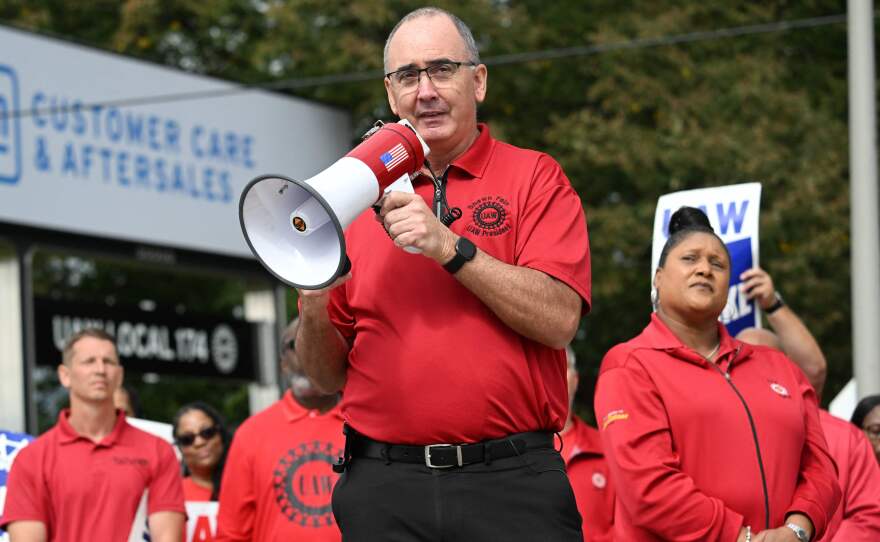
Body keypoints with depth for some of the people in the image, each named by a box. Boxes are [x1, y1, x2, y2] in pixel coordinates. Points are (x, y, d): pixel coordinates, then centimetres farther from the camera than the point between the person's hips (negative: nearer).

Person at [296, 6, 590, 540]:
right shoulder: (363, 199, 13)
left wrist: (450, 247, -16)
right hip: (383, 487, 3)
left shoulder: (535, 177, 4)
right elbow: (331, 376, 14)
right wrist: (315, 309, -7)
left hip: (511, 484, -3)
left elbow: (559, 318, -10)